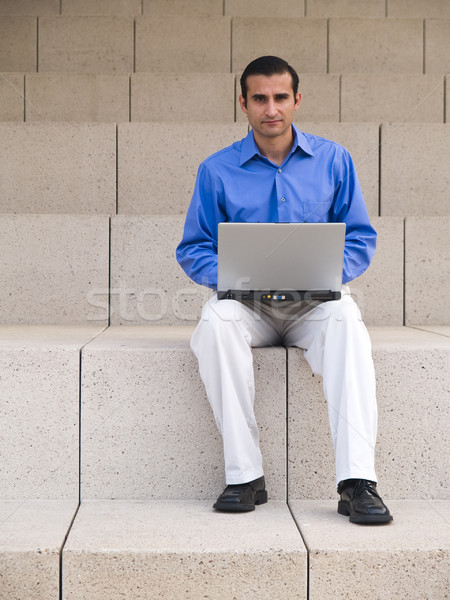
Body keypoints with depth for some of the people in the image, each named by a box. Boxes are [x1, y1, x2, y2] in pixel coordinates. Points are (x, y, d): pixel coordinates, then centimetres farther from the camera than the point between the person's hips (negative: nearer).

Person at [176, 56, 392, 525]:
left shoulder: (333, 160, 8)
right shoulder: (217, 170, 7)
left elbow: (360, 239, 9)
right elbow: (193, 250, 8)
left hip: (312, 304, 0)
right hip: (247, 307, 0)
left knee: (345, 319, -35)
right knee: (216, 321, -34)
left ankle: (357, 481, -40)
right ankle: (244, 475, -27)